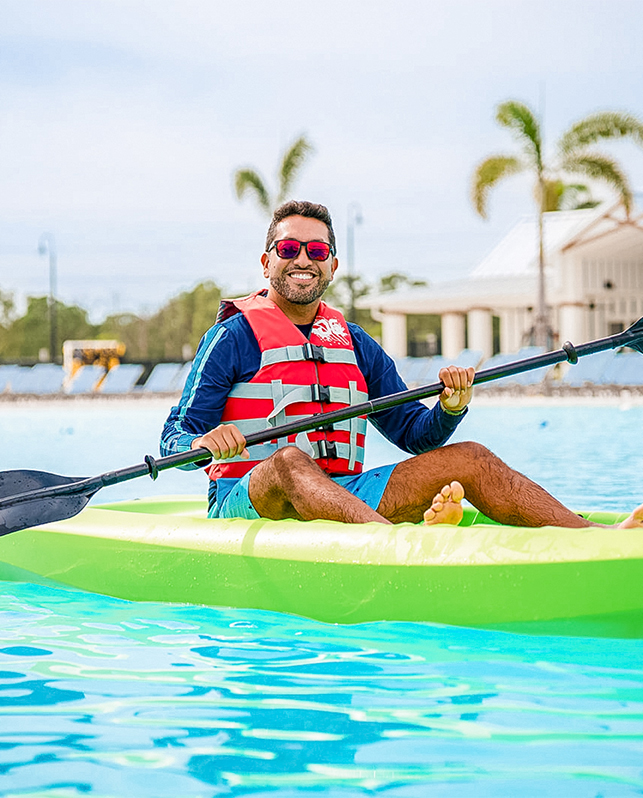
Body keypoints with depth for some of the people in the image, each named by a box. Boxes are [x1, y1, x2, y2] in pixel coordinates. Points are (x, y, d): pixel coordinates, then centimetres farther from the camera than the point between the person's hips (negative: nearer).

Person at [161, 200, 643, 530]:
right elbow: (173, 438, -6)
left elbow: (415, 434, 16)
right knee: (287, 461, -40)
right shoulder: (235, 336, 1)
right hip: (248, 497, -5)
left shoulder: (355, 344, 17)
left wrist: (450, 407, -7)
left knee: (469, 458, -11)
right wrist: (203, 442, -30)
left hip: (345, 494, 5)